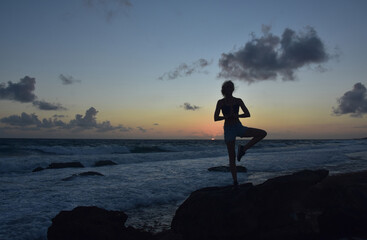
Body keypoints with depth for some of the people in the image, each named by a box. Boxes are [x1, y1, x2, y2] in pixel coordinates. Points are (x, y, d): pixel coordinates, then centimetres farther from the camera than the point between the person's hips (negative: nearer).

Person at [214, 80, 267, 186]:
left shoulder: (238, 101, 4)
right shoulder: (220, 102, -1)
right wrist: (227, 116, -22)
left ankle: (243, 149, -8)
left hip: (239, 127, 3)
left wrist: (236, 115, -19)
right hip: (228, 129, -3)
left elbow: (247, 114, -1)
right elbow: (215, 118, -6)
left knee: (263, 133, -14)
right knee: (232, 157, -3)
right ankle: (235, 181, 5)